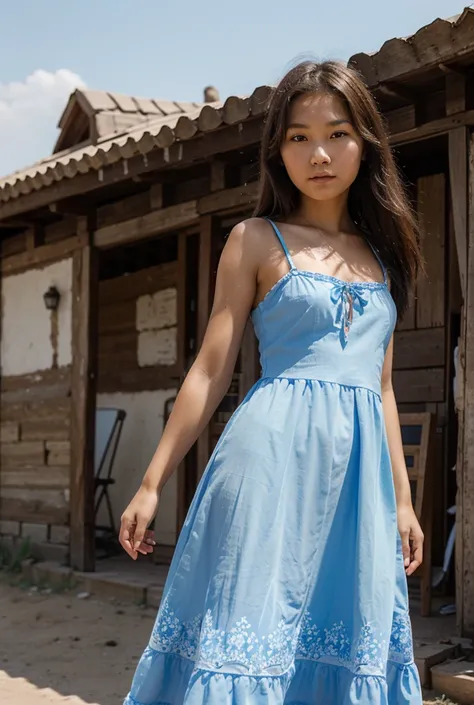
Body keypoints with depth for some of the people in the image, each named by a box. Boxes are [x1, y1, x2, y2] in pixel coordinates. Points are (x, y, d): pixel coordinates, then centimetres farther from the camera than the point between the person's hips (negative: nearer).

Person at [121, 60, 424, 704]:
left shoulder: (381, 254, 16)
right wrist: (152, 483, -3)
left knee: (348, 649, 5)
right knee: (249, 637, -6)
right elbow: (211, 370, 1)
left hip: (360, 466, 4)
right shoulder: (257, 240, 3)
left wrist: (403, 498, 17)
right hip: (274, 456, -4)